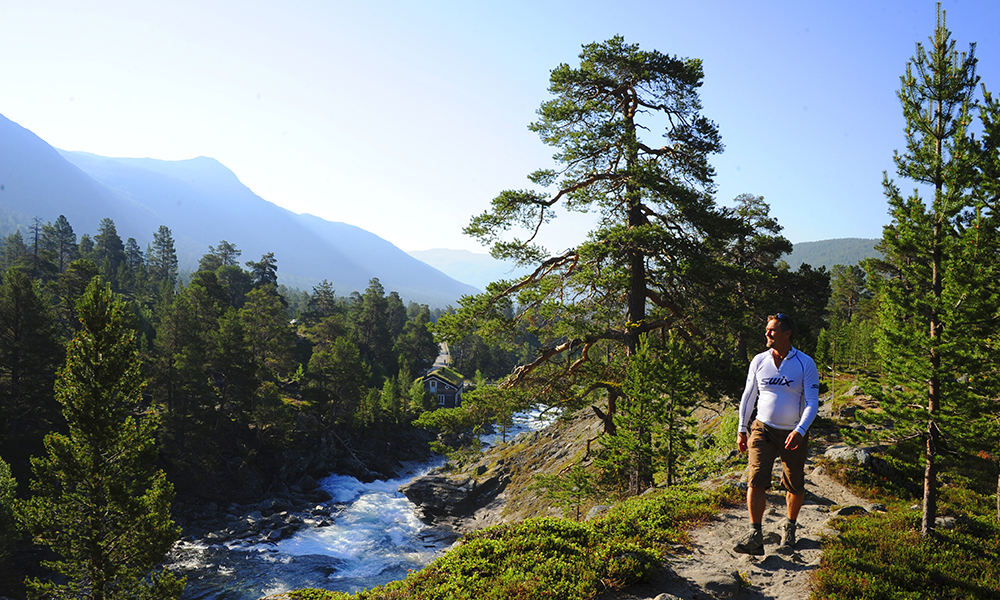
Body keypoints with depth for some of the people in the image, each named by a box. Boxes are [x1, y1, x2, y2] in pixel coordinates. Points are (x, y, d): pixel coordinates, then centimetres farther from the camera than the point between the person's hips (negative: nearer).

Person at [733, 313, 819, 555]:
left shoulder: (805, 363, -6)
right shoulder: (759, 361, 1)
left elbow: (812, 402, -9)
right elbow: (748, 396, 11)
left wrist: (800, 430, -24)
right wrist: (741, 429, 9)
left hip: (793, 434, -1)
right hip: (762, 429, 1)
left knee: (795, 486, 11)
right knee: (757, 480, -14)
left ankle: (790, 527, 36)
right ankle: (755, 536, -12)